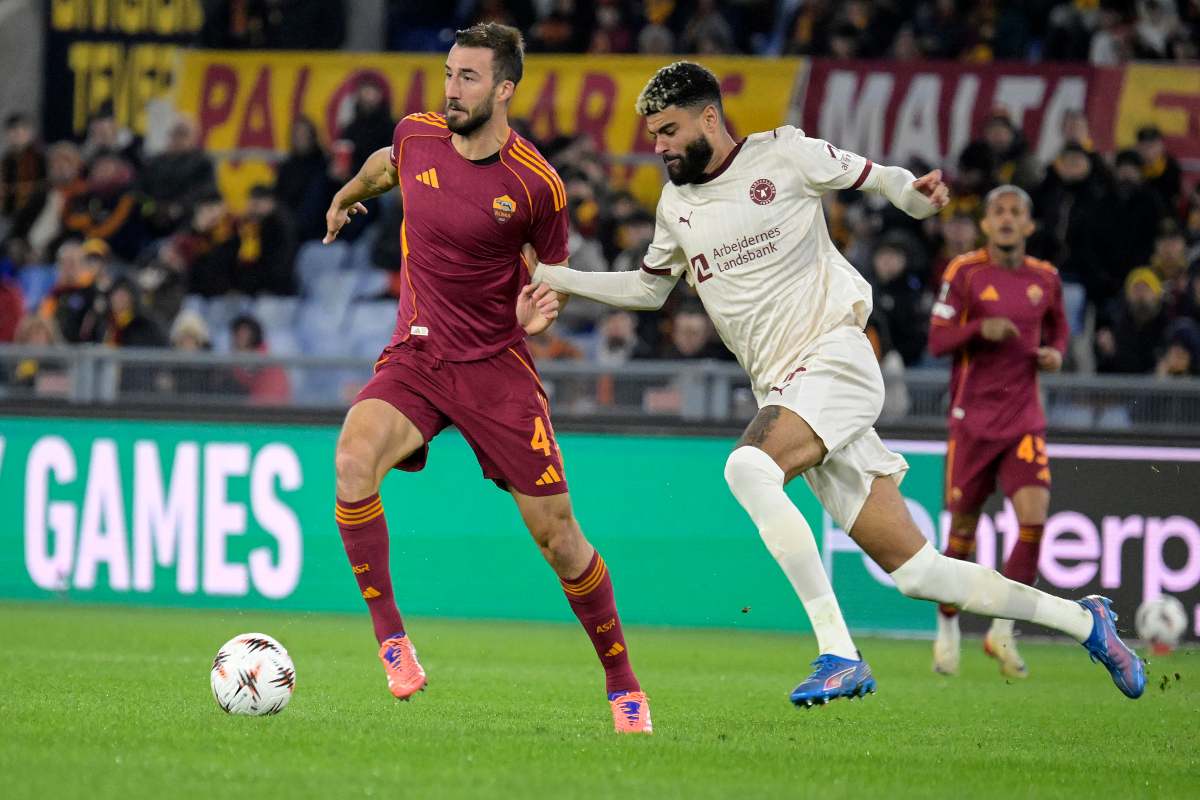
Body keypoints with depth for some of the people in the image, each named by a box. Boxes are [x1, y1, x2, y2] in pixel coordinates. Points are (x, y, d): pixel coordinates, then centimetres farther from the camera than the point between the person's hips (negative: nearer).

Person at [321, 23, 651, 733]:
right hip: (415, 356, 2)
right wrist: (348, 195, 43)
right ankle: (390, 636, -20)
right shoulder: (416, 137, -1)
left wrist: (540, 311, -18)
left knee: (556, 533, -3)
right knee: (354, 456, -29)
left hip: (497, 366, -2)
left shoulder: (536, 185, -11)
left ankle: (624, 686, 16)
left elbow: (555, 271, 4)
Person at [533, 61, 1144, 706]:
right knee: (913, 571, -1)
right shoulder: (675, 205, 16)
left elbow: (870, 178, 10)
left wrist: (915, 193, -12)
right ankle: (1083, 621, 14)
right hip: (782, 391, 6)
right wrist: (553, 277, 20)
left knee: (748, 467, -33)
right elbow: (648, 288, 30)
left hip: (834, 357, -6)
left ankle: (839, 653, -33)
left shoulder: (783, 154, -1)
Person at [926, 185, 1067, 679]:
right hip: (973, 418, -2)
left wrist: (1056, 352, 2)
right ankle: (948, 627, 24)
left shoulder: (1045, 278, 6)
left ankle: (1001, 632, -4)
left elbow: (1058, 325, 25)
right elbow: (936, 340, -5)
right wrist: (980, 329, -22)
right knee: (963, 527, 3)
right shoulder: (965, 272, -3)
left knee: (1034, 518, -15)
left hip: (1025, 419, 2)